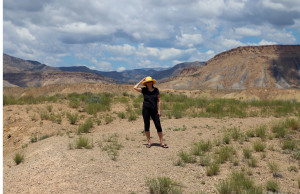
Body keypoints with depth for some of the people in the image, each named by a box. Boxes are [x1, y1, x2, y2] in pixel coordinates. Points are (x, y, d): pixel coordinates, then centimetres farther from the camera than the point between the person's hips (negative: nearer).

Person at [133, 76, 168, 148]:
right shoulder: (144, 90, 2)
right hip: (146, 109, 0)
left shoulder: (156, 90, 3)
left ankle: (162, 142, 3)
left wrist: (159, 110, -3)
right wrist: (141, 81, -2)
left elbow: (159, 101, 4)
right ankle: (149, 142, 13)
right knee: (147, 125, 3)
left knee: (158, 126, -2)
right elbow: (135, 88, -12)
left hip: (154, 110, 0)